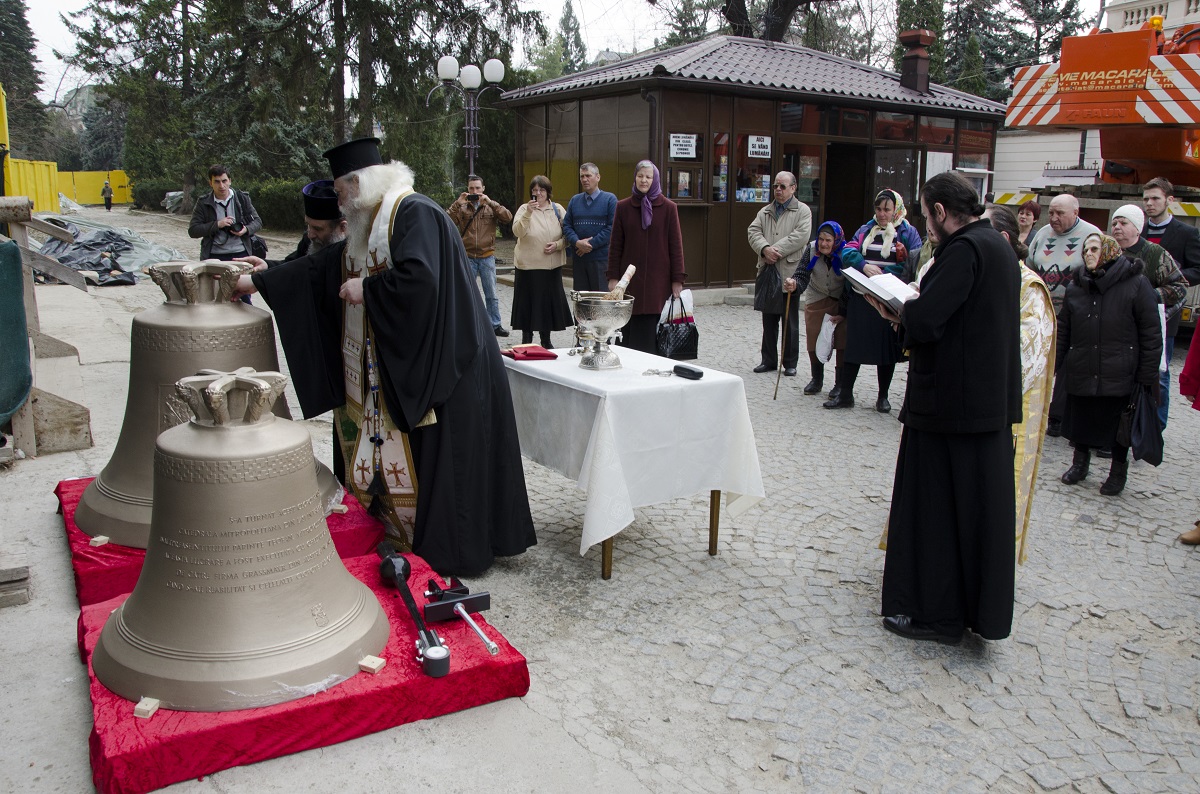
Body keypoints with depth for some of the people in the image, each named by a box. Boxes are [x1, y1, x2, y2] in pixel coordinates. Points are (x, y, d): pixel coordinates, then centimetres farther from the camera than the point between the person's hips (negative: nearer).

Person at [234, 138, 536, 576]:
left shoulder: (415, 213, -15)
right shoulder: (368, 224, 15)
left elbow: (418, 277, -29)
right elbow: (323, 266, 21)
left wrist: (366, 289, -15)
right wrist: (256, 282, 21)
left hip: (437, 365, -10)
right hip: (396, 366, 10)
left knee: (435, 457, -2)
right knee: (390, 454, 12)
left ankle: (451, 553, 11)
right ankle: (405, 539, 24)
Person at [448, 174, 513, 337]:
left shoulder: (491, 206, 4)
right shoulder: (461, 207, 4)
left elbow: (508, 217, -11)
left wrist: (490, 202, -19)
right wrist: (457, 204, -16)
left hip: (487, 256, 0)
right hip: (467, 257, 0)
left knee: (491, 294, 7)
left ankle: (495, 325, 16)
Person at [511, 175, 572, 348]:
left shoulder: (558, 210, 6)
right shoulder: (524, 209, -1)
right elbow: (517, 232, -15)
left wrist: (557, 245, -10)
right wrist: (528, 213, -27)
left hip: (552, 266, 3)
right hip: (528, 266, -2)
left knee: (549, 302, 9)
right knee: (529, 302, 2)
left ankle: (546, 340, 23)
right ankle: (526, 340, 14)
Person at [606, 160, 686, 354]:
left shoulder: (668, 207, 3)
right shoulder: (623, 207, 7)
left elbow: (676, 245, 1)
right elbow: (615, 245, 8)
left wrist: (677, 279, -4)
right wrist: (613, 277, 2)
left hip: (658, 280, -1)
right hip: (630, 278, 1)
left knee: (654, 330, -2)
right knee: (631, 330, 1)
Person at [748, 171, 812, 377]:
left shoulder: (802, 210, 3)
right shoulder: (765, 212, 16)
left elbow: (801, 236, -12)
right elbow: (753, 232, 2)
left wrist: (777, 250, -17)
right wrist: (765, 249, -16)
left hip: (790, 272, -4)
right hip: (767, 272, 4)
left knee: (790, 322, 3)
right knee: (769, 321, 10)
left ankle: (790, 363, 12)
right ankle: (768, 360, 18)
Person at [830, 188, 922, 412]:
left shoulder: (908, 233, 2)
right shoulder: (865, 230, 13)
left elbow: (916, 265, -7)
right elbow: (848, 252, -1)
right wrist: (864, 265, -21)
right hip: (861, 298, 3)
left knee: (887, 347, 5)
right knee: (853, 343, 2)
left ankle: (883, 397, 18)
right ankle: (845, 394, 9)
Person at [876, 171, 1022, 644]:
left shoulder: (963, 250, -18)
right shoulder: (998, 246, 12)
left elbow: (924, 322, -25)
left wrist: (900, 313, -4)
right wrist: (913, 313, 10)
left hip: (950, 402, -9)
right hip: (993, 399, 9)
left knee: (935, 505, 3)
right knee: (981, 503, 17)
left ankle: (936, 613, 14)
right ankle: (982, 608, 31)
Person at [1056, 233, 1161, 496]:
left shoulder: (1136, 284, -6)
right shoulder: (1075, 286, 7)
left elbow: (1151, 333, -6)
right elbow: (1063, 330, 12)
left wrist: (1147, 375, -8)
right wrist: (1055, 365, 8)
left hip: (1120, 375, -3)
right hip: (1080, 373, 4)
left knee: (1119, 425, 8)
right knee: (1080, 419, 13)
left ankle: (1119, 471, 26)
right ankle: (1080, 462, 32)